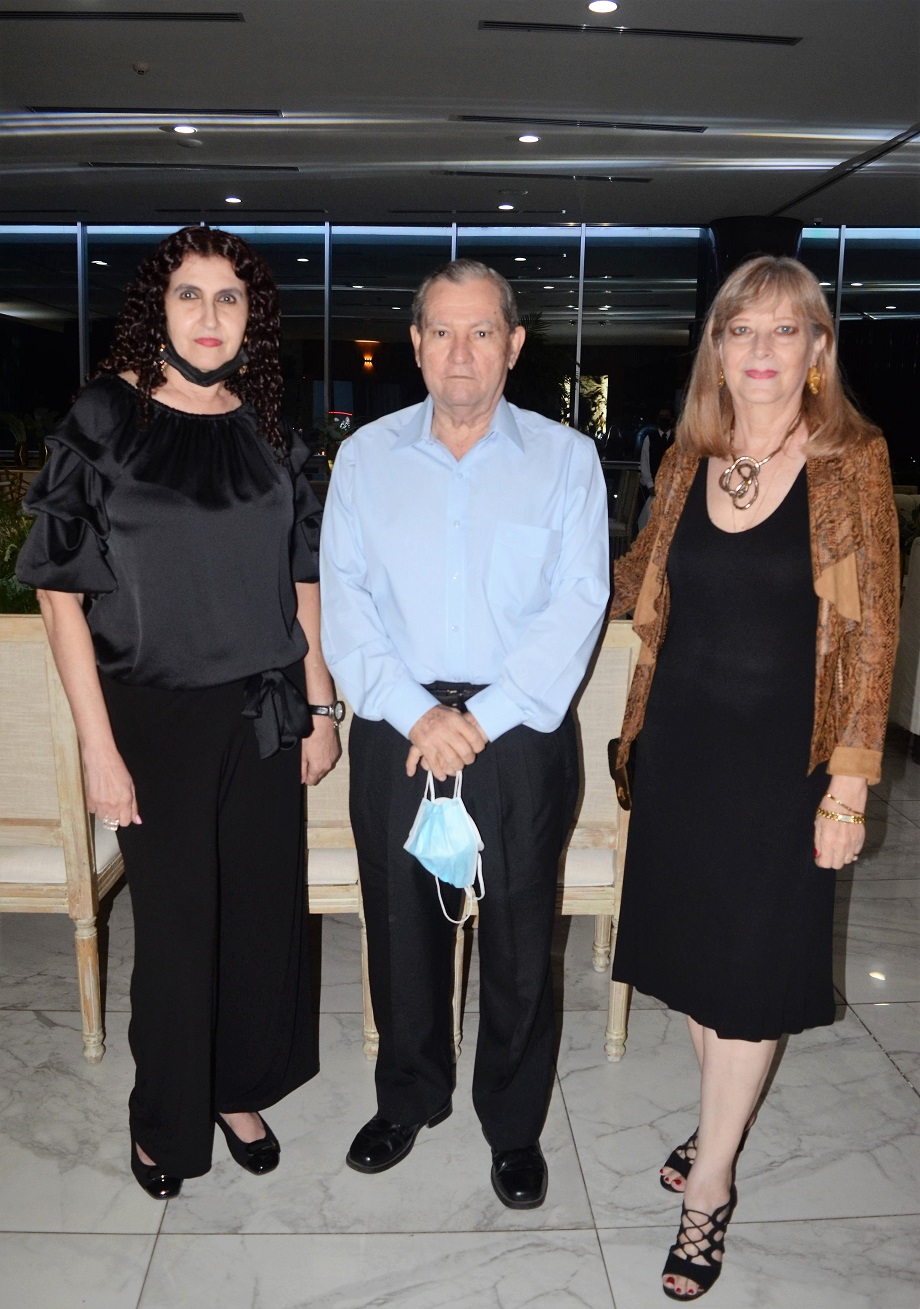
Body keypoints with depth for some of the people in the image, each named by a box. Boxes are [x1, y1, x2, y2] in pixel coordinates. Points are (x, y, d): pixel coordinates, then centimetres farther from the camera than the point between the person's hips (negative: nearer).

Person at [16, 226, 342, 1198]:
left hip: (264, 713, 4)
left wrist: (320, 706, 6)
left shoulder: (266, 429, 5)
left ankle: (239, 1091, 36)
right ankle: (165, 1120, 32)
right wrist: (98, 747, -13)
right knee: (175, 921, 8)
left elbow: (302, 581, 9)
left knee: (263, 909, 11)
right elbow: (62, 593, -9)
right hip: (155, 713, -3)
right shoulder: (103, 420, -7)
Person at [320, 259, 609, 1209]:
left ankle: (514, 1123, 32)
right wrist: (417, 713, -13)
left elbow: (577, 604, -7)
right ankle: (408, 1100, 38)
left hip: (521, 732, -1)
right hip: (396, 730, 2)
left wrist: (482, 718, -15)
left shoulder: (565, 458, 1)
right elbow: (343, 603, -1)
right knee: (403, 927, 14)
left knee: (519, 938, 9)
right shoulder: (365, 458, 6)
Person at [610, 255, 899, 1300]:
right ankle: (721, 1123, 41)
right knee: (691, 948, 16)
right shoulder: (687, 462, 3)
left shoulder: (850, 464, -8)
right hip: (680, 743, 4)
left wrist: (849, 787, -12)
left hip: (781, 758, -4)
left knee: (749, 972, 6)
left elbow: (870, 634, -9)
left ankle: (708, 1190, 25)